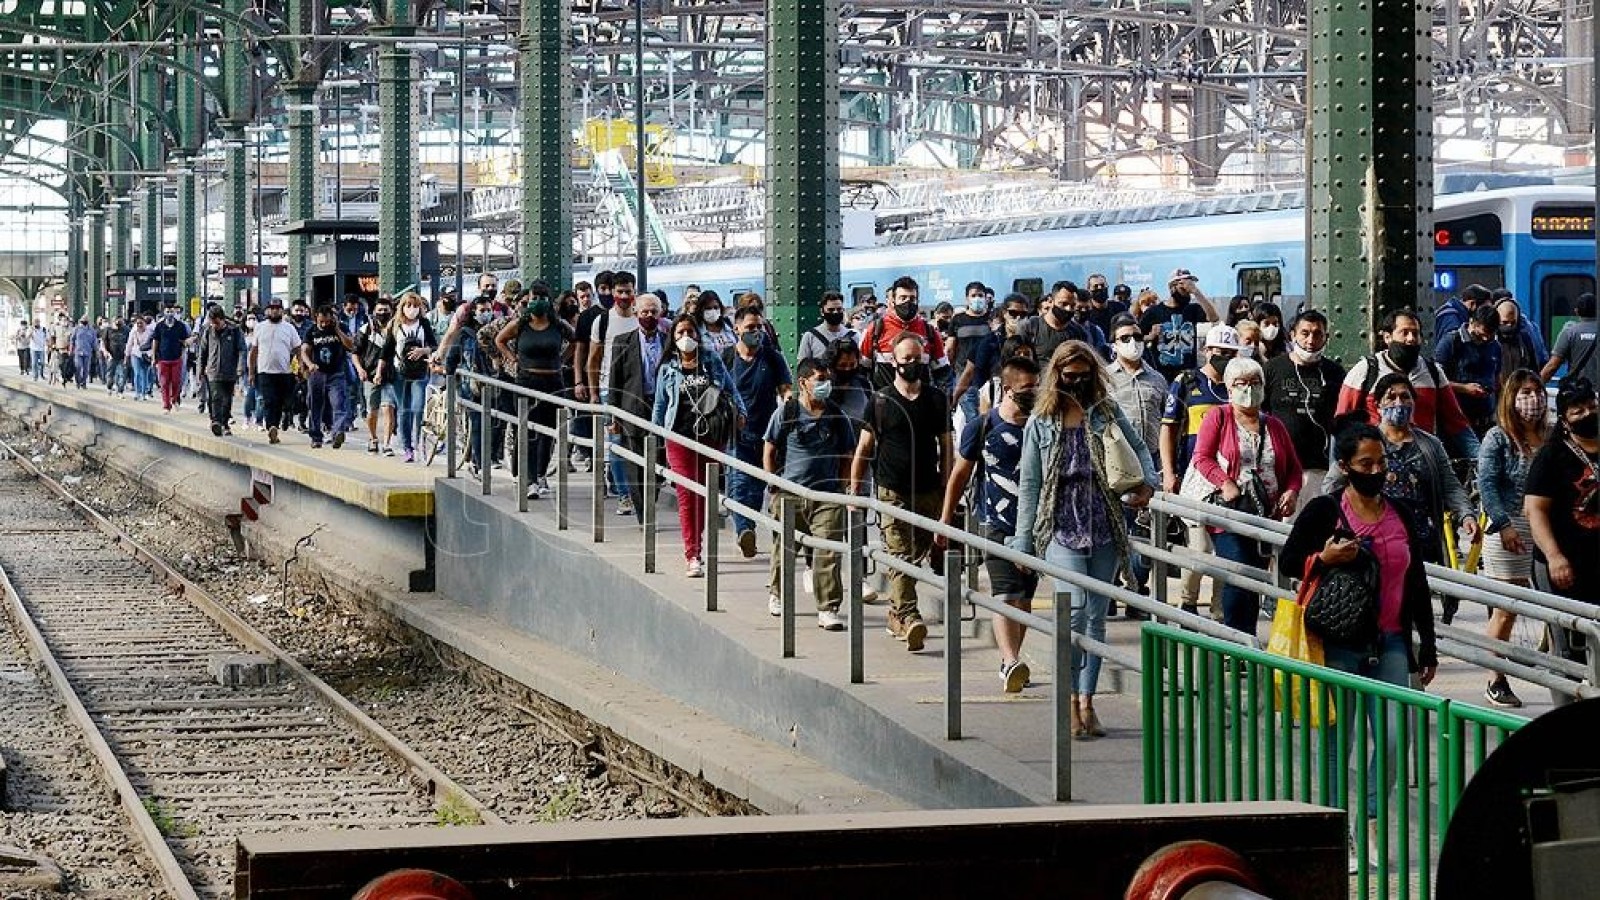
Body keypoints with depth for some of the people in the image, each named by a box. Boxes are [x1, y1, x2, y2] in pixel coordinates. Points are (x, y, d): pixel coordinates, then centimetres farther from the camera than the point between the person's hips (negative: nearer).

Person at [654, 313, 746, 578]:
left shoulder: (712, 361, 7)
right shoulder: (668, 369, 6)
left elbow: (730, 389, 12)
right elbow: (660, 405, 11)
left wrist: (739, 412, -1)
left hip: (711, 436, 2)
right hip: (680, 438, -1)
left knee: (706, 493, 6)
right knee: (687, 494, -8)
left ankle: (695, 544, 24)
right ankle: (692, 556, -9)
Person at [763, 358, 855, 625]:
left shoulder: (838, 417, 7)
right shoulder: (785, 413, 0)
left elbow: (846, 457, 15)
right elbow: (769, 453, 5)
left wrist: (840, 487, 5)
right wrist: (776, 488, 0)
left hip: (827, 496, 1)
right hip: (789, 495, -1)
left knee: (828, 552, -11)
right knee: (783, 548, 13)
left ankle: (828, 609, -9)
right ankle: (776, 593, 39)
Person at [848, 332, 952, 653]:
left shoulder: (936, 400, 9)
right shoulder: (880, 401, 2)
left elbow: (945, 447, 14)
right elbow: (864, 449, 6)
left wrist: (946, 490, 8)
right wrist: (854, 491, 2)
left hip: (929, 491, 3)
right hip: (893, 492, -3)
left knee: (917, 555, 8)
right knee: (901, 556, -12)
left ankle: (896, 612, 23)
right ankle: (908, 617, -20)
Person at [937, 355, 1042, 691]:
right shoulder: (982, 427, -3)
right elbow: (960, 475, 6)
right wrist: (944, 523, 6)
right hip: (996, 524, -4)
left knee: (1025, 598, 9)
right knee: (1006, 595, -18)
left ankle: (1011, 661, 20)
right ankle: (1010, 662, -30)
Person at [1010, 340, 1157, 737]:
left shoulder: (1107, 413, 7)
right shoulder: (1041, 423, 4)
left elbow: (1139, 448, 19)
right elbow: (1029, 484, 6)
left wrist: (1148, 483, -1)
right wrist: (1023, 541, 4)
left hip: (1105, 528, 3)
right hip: (1062, 529, -2)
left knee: (1096, 616, 6)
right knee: (1075, 610, -18)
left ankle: (1087, 701, 15)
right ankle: (1071, 700, -10)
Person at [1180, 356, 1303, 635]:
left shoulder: (1274, 425, 17)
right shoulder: (1217, 418, 4)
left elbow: (1293, 466, 18)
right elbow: (1202, 458, -4)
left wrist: (1292, 492, -2)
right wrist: (1226, 483, -18)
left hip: (1267, 515, 5)